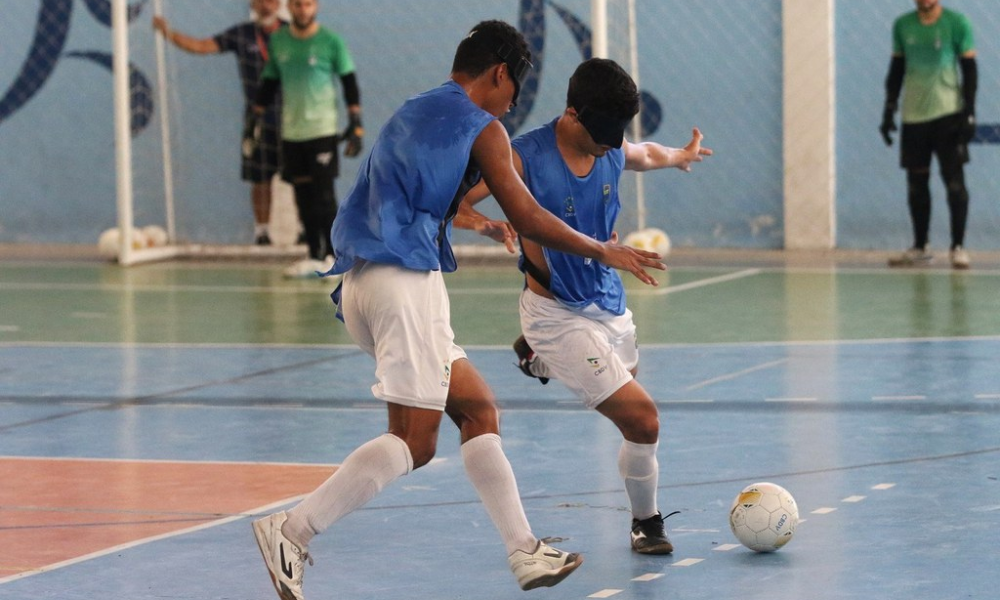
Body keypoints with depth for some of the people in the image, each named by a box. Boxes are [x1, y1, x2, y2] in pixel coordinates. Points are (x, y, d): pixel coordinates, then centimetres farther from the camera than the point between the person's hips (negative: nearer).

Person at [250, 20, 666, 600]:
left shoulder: (412, 113, 24)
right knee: (414, 440, -11)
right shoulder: (481, 128, -1)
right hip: (406, 281, -10)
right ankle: (291, 532, -20)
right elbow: (528, 218, -1)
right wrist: (604, 251, 11)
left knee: (479, 410, 12)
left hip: (361, 282, 10)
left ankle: (526, 553, 11)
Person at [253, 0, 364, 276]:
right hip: (291, 131, 4)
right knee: (303, 196, 5)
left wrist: (356, 125, -7)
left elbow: (350, 84, -1)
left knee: (323, 195, -8)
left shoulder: (331, 42, -3)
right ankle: (315, 256, 11)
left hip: (323, 129, -4)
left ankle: (334, 255, -2)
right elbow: (268, 83, 17)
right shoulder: (278, 41, 8)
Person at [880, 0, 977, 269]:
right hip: (913, 115, 4)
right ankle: (920, 247, 15)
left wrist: (969, 112, -10)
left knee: (954, 180, -7)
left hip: (948, 113, -4)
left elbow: (970, 70, -3)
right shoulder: (902, 25, 8)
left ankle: (958, 247, -3)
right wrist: (889, 110, 9)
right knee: (916, 183, 7)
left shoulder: (957, 23, -3)